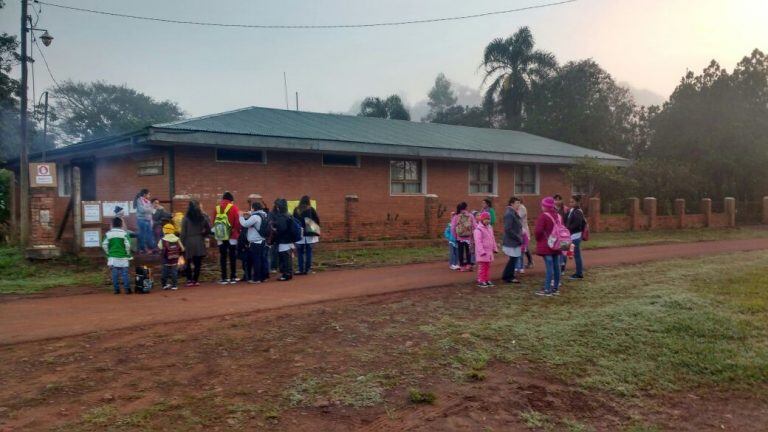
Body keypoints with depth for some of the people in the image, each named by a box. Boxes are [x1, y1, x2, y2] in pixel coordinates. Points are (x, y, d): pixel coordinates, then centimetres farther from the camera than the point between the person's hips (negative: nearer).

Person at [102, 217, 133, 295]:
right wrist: (128, 254, 2)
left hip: (112, 257, 2)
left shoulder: (108, 233, 3)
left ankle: (116, 289, 7)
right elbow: (127, 245, -11)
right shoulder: (124, 233, -6)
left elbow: (104, 245, 0)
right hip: (123, 257, -2)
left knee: (114, 274, 6)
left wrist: (108, 253, 11)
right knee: (124, 273, 0)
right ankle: (127, 289, -2)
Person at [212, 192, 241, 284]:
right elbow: (237, 221, -9)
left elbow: (214, 222, 6)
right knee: (232, 256, 5)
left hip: (220, 236, 3)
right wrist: (238, 232, 4)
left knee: (223, 257, 8)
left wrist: (216, 233, 15)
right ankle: (233, 277, 5)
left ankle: (224, 278, 8)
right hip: (232, 236, -3)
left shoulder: (217, 208, 5)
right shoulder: (233, 208, -6)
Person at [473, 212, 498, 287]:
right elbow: (478, 241, -20)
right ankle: (481, 281, 3)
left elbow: (493, 239, 20)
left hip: (489, 251, 8)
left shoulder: (490, 228, 13)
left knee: (488, 266, 12)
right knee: (482, 266, -4)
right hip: (482, 252, -8)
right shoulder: (478, 229, -14)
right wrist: (481, 251, -24)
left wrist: (495, 248, 18)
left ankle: (487, 280, 20)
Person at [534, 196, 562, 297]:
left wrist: (538, 239, 0)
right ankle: (556, 288, 16)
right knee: (556, 266, 9)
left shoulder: (543, 215, -13)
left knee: (549, 267, -9)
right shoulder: (558, 216, 11)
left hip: (546, 246, -7)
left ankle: (547, 289, -7)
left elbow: (538, 230, -18)